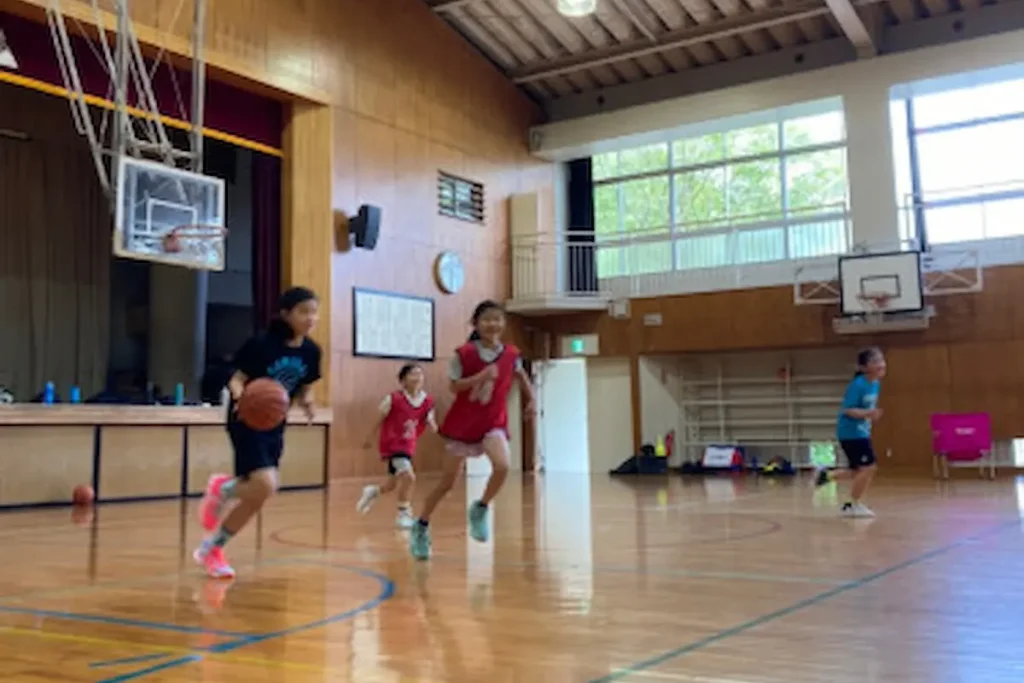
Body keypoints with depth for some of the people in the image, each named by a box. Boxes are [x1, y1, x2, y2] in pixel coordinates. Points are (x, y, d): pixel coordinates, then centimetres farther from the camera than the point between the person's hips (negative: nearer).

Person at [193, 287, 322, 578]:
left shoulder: (311, 351, -2)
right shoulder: (262, 344, -19)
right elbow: (237, 379, -13)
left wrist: (307, 403, -13)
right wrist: (239, 394, -36)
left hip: (274, 427, 6)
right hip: (247, 422, -6)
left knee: (255, 497, 9)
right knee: (265, 486, -23)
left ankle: (211, 550, 31)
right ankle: (223, 489, 6)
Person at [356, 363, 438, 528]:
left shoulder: (427, 401, -7)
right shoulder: (393, 398, -19)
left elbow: (431, 424, 2)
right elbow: (379, 418, -7)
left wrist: (432, 425, -22)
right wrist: (370, 439, 3)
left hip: (408, 446, 6)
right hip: (392, 444, -6)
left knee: (393, 484, 20)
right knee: (408, 476, -23)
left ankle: (373, 491, 53)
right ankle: (404, 514, -4)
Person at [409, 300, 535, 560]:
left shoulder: (511, 354, -3)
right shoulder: (464, 353, -12)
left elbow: (520, 375, 17)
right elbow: (454, 387, -12)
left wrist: (531, 400, 10)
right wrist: (481, 376, -24)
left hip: (493, 423, 2)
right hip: (463, 423, -2)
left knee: (502, 466, -27)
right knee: (447, 482, 6)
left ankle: (480, 509, 0)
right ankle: (421, 527, 26)